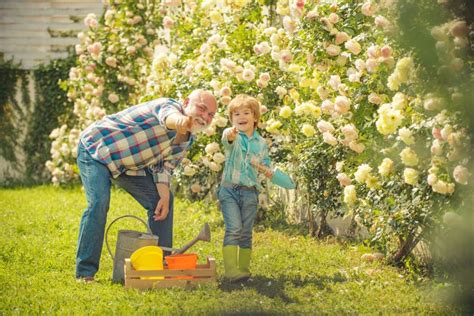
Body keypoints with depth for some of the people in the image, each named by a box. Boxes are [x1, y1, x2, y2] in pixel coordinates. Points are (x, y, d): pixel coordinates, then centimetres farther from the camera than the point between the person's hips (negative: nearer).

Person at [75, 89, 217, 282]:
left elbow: (164, 168, 3)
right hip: (95, 148, -9)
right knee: (99, 202, -26)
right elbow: (169, 118, -53)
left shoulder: (185, 141, 0)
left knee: (162, 201, 2)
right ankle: (85, 272, -18)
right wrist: (181, 122, -78)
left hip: (130, 164, 9)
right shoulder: (168, 106, -27)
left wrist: (164, 195, -16)